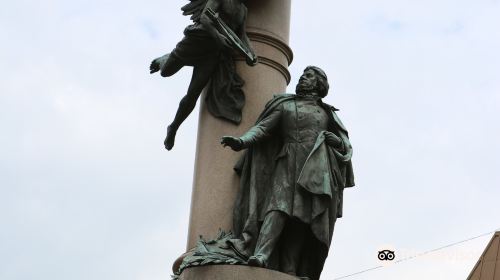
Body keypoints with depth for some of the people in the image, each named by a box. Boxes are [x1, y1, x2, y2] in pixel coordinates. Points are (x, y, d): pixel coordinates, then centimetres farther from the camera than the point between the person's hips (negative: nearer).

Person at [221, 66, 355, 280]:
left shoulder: (327, 112, 22)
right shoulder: (285, 104, 18)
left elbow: (345, 145, 21)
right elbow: (262, 127, 4)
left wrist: (337, 142, -4)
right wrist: (241, 141, -15)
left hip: (315, 168, 1)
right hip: (289, 163, -1)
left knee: (303, 218, -12)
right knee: (280, 204, -24)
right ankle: (260, 256, -41)